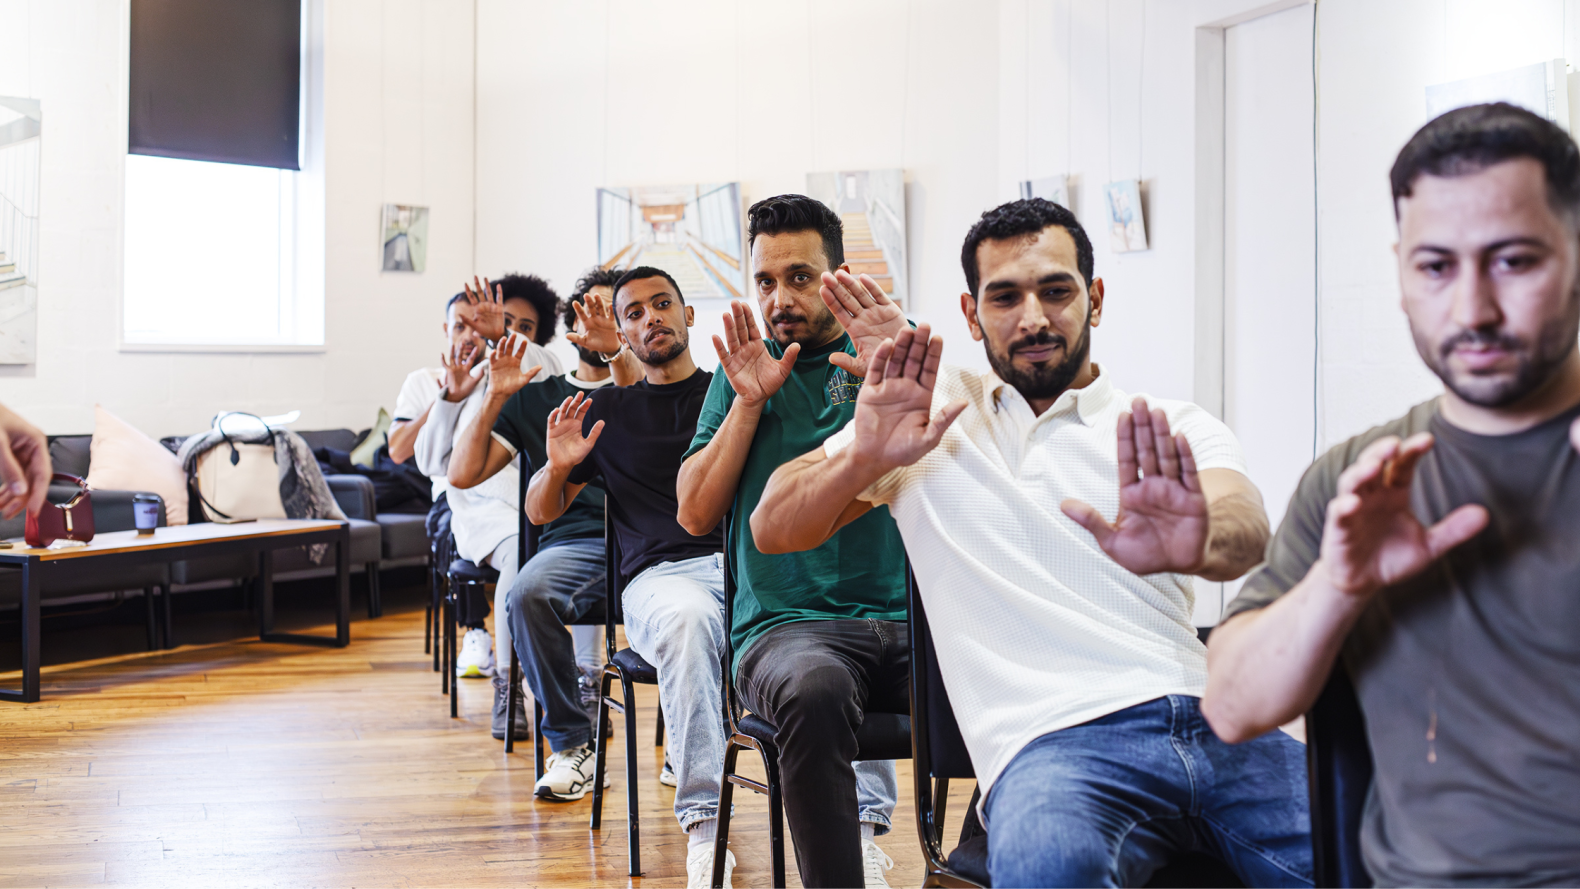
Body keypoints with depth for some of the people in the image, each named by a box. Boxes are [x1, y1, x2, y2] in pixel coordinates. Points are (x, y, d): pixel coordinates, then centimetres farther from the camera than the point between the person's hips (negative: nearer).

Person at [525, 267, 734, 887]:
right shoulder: (608, 411, 23)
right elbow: (541, 512, 26)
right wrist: (558, 467, 3)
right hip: (660, 574, 0)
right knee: (689, 619, -40)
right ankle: (704, 823, -35)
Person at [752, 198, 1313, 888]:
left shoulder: (1181, 432, 16)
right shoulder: (927, 408, 18)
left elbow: (1246, 531, -7)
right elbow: (772, 529, 18)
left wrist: (1196, 543, -33)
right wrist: (865, 458, -3)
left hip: (1214, 720, 2)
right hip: (1050, 743, -1)